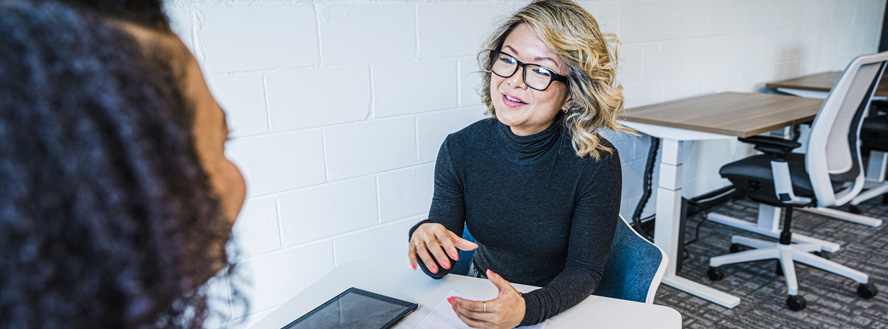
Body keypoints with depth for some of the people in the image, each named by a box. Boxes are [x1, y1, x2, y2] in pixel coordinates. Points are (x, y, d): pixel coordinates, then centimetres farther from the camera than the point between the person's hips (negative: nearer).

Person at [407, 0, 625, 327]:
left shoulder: (596, 163, -19)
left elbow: (584, 270, -14)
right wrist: (424, 239, -31)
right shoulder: (460, 149, -12)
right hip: (481, 296, 1)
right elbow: (439, 267, -9)